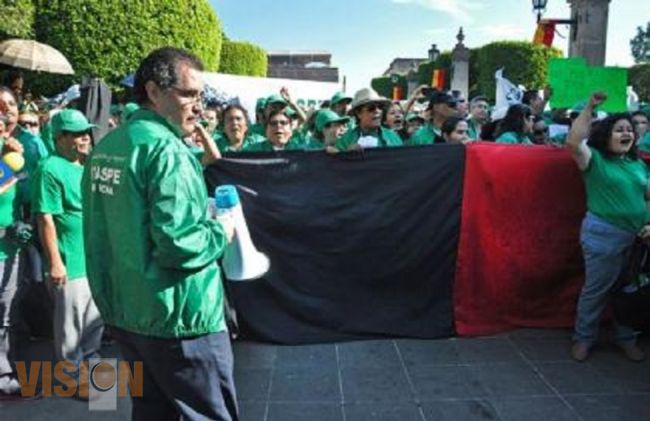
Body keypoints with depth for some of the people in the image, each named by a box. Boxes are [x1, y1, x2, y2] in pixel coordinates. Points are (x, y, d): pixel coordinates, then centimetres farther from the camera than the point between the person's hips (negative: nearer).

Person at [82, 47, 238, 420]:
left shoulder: (105, 147, 8)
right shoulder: (167, 149, -20)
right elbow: (178, 244, -28)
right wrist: (221, 232, -10)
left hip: (123, 309, 9)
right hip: (178, 317, -9)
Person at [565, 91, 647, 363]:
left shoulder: (639, 165, 13)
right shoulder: (594, 159, -4)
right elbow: (573, 142, -23)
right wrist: (590, 108, -24)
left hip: (637, 236, 6)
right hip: (603, 235, -5)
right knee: (596, 289, 3)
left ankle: (626, 338, 32)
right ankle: (584, 338, 19)